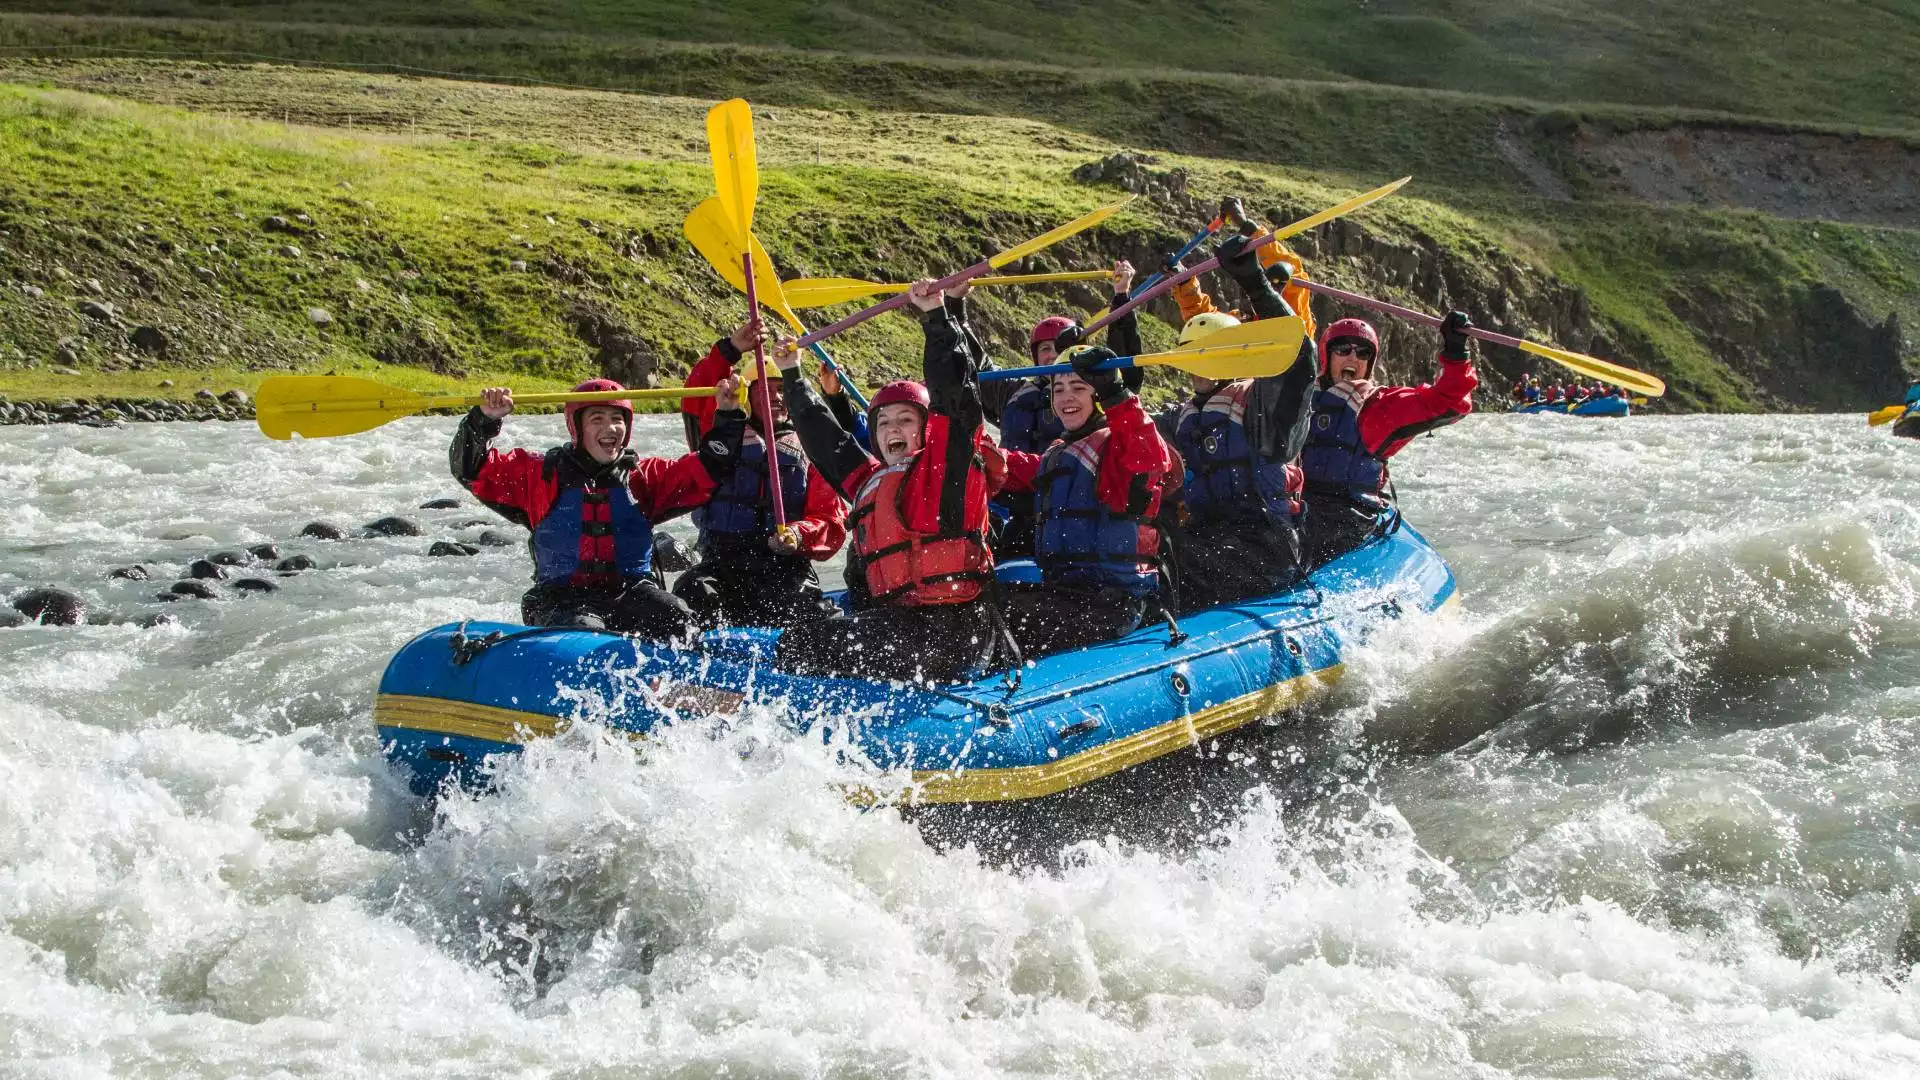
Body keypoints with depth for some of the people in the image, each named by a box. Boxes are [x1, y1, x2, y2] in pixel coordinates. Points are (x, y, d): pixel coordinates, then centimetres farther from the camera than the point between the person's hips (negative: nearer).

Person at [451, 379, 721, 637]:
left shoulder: (644, 477, 13)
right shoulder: (542, 474, 7)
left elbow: (705, 472, 5)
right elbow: (470, 468, 4)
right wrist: (485, 419, -12)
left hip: (632, 593, 2)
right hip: (562, 601, -2)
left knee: (672, 615, -28)